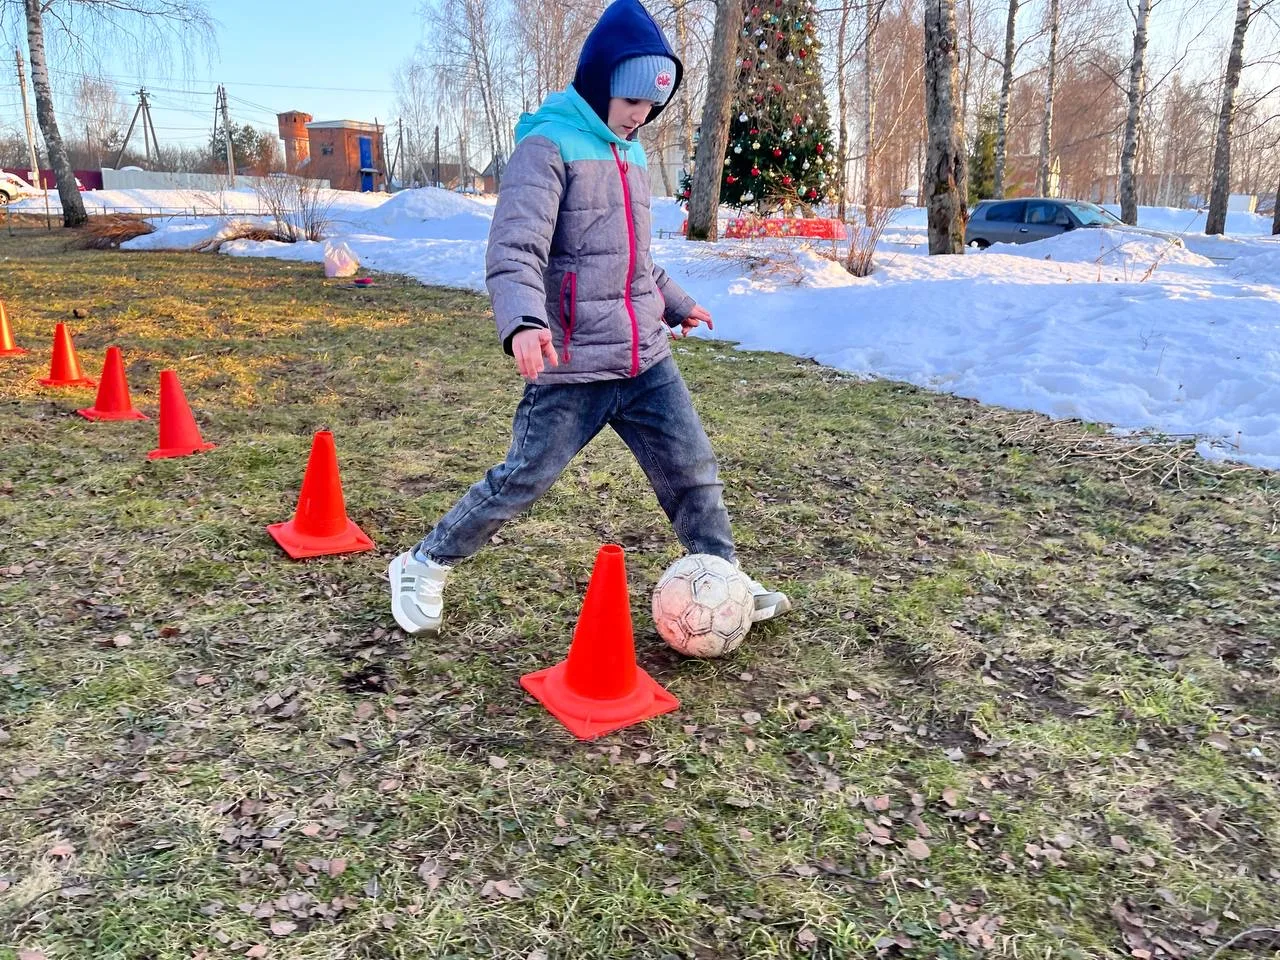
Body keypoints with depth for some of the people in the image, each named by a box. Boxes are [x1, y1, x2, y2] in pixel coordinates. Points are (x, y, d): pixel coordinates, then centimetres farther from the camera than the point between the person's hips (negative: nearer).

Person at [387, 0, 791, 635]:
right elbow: (514, 249, -23)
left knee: (693, 469, 8)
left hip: (647, 362, 7)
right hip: (573, 368, -7)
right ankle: (421, 568, 21)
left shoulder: (628, 153, 15)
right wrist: (523, 321, -40)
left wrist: (675, 302, 36)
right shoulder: (548, 145, -10)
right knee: (523, 481, 1)